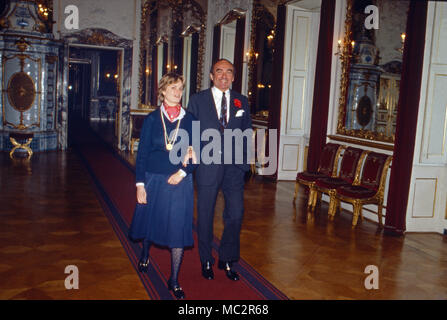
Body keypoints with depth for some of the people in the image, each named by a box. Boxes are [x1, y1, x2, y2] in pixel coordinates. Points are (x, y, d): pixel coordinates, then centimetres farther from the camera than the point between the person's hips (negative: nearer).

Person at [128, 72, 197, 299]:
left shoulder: (189, 120, 1)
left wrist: (183, 172, -13)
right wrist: (140, 184, -5)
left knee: (178, 229, 1)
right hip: (153, 179, 0)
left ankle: (174, 280, 16)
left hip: (180, 182, 0)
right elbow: (142, 153, -1)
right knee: (150, 220, 17)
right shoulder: (152, 119, 0)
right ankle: (145, 255, 50)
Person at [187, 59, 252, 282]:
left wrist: (244, 160, 3)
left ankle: (227, 260, 23)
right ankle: (206, 261, 27)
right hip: (207, 166, -2)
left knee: (235, 215, 4)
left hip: (234, 167, 2)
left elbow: (247, 133, 11)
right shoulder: (197, 100, 2)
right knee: (205, 216, 9)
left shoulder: (242, 102, 8)